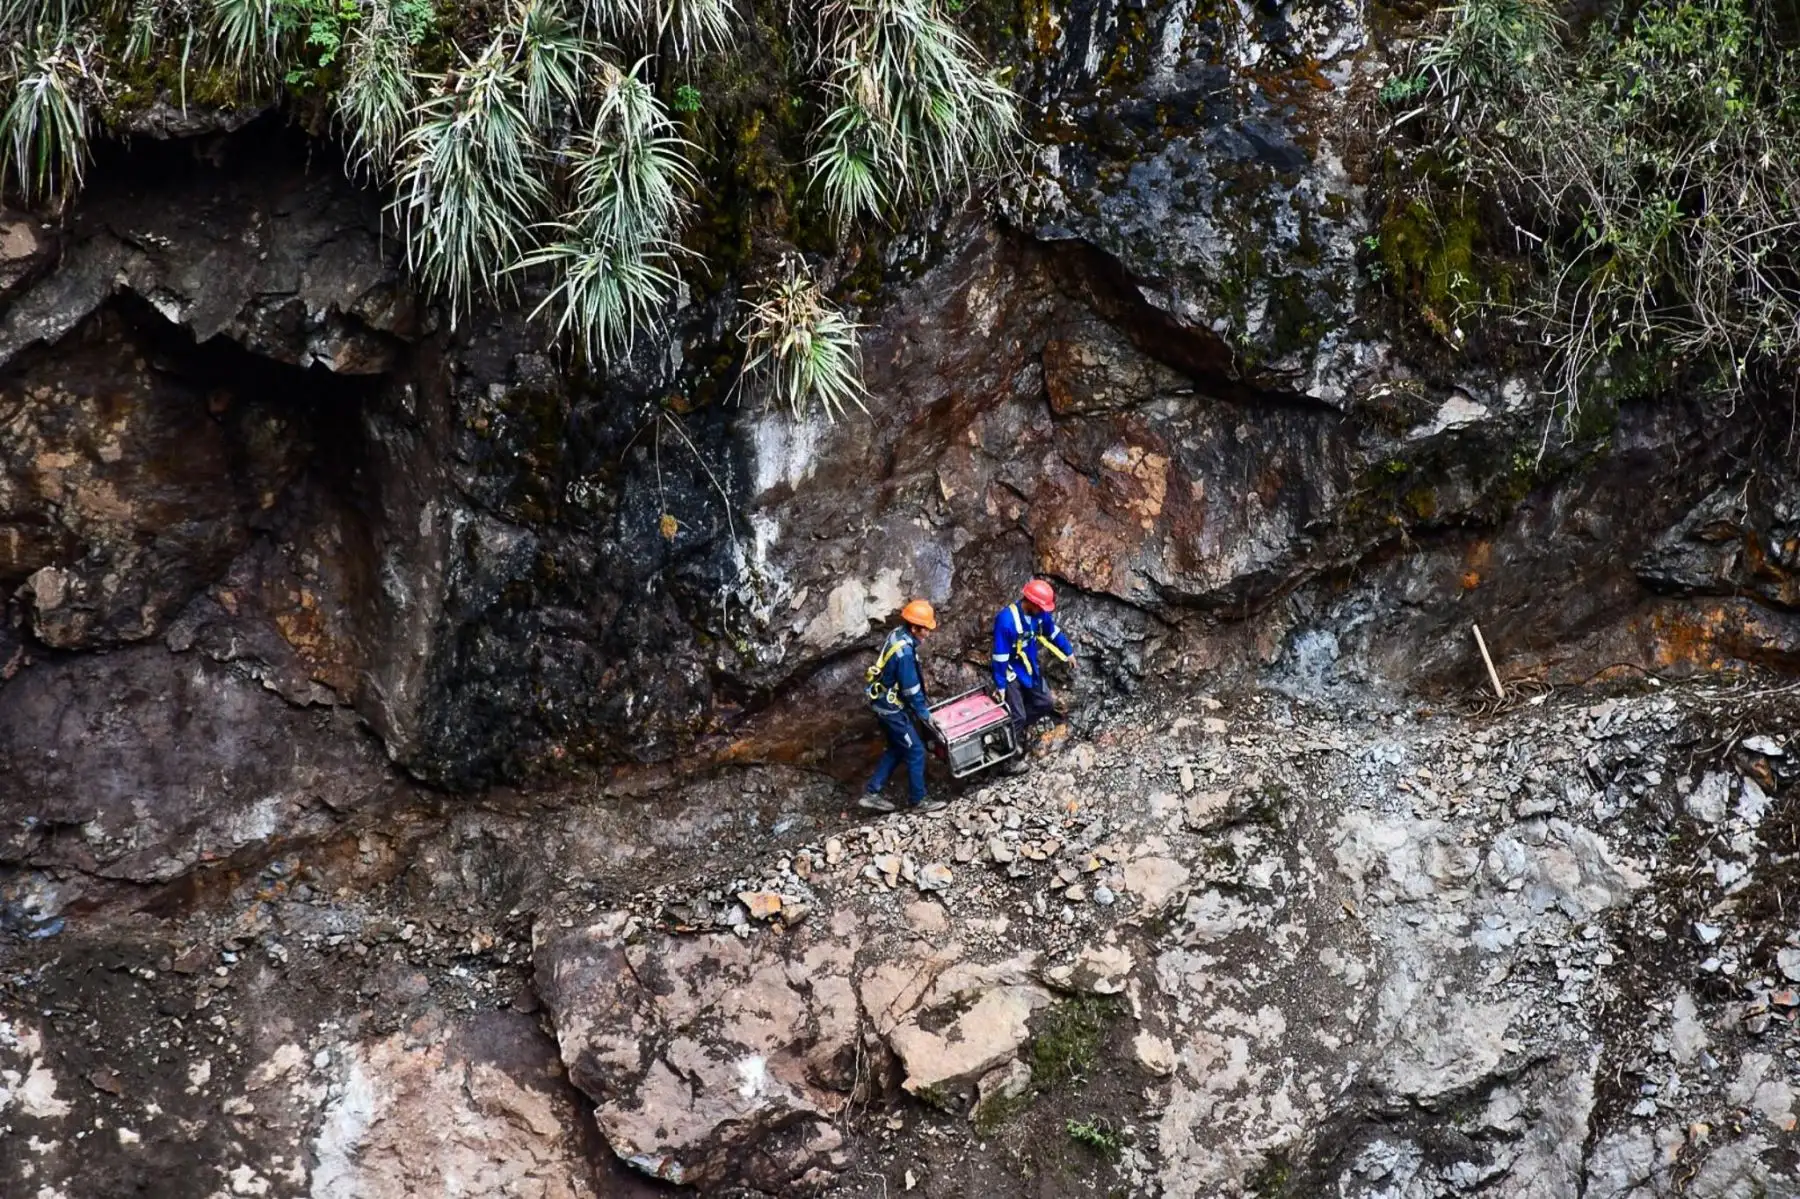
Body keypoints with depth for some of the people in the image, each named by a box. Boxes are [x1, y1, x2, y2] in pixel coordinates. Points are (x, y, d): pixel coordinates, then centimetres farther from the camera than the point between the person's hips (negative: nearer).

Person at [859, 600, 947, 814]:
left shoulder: (897, 635, 0)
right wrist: (926, 716, -10)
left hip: (883, 703, 10)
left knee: (897, 748, 20)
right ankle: (917, 801, 14)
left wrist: (923, 707, 17)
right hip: (892, 709, -10)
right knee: (915, 751, 2)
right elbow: (912, 690, -22)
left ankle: (871, 793, 23)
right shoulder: (905, 652, -29)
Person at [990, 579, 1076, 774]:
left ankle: (1015, 727, 30)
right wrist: (1000, 685, -22)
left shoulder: (1039, 613, -11)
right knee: (1017, 717, -2)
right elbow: (1000, 655, -26)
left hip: (1030, 668, 7)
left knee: (1045, 704, 13)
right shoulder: (1006, 620, -33)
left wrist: (1069, 652, 18)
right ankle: (1011, 761, 11)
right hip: (1011, 673, -7)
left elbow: (1053, 631, 11)